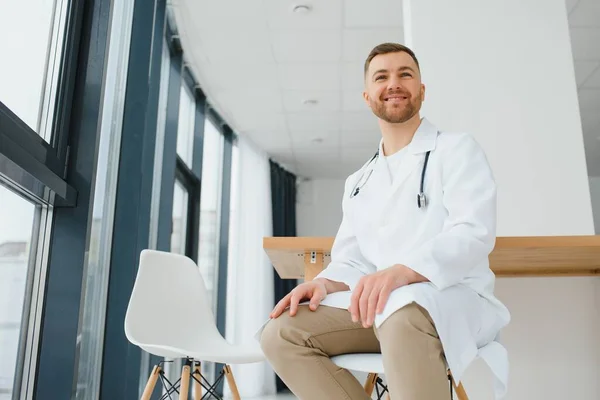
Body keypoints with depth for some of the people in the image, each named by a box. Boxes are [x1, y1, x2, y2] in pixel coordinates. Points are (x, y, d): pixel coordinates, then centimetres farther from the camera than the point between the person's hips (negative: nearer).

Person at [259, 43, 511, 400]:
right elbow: (350, 261, 16)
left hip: (456, 300, -5)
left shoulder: (457, 149, 5)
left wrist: (400, 272, -30)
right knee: (282, 333, -17)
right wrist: (326, 283, -10)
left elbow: (474, 234, -12)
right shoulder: (358, 183, 22)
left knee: (402, 313, -40)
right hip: (379, 305, 6)